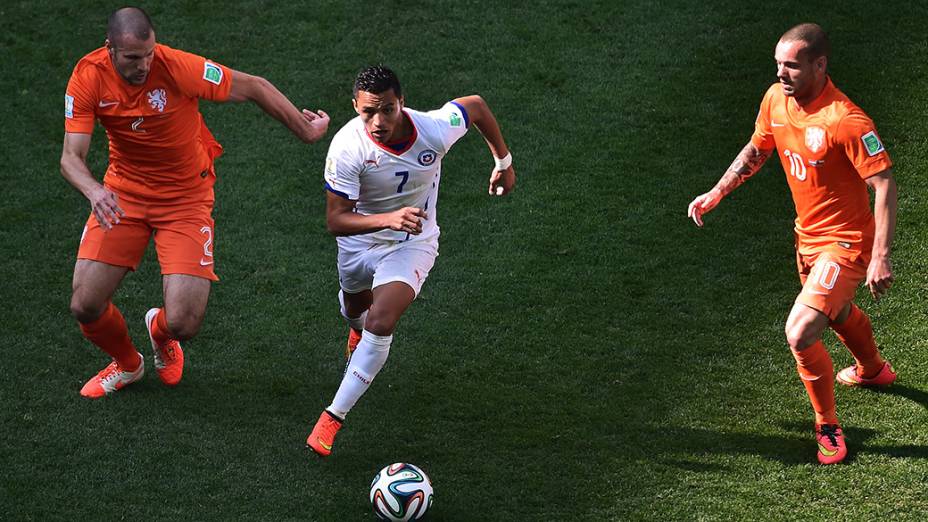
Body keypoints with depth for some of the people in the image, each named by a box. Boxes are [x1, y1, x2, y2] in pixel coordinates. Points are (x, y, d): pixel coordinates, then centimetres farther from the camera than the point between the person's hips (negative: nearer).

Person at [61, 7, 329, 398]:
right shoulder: (88, 76, -16)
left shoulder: (178, 67, -25)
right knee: (85, 306, -7)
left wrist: (305, 130, -4)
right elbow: (71, 156, -20)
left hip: (186, 198, -3)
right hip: (122, 192, 3)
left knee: (182, 324, -13)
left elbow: (254, 87, -13)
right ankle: (127, 364, 29)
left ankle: (160, 333, 29)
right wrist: (94, 190, -42)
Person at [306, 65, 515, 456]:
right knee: (356, 309, 30)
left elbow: (475, 105, -7)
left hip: (412, 243, -2)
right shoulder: (347, 147, -33)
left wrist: (504, 162, 5)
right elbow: (335, 220, -30)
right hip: (359, 239, 2)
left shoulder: (435, 129, -30)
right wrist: (388, 219, -47)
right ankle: (359, 330, 71)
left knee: (381, 323, -23)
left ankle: (334, 417, -12)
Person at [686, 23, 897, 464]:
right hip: (808, 234, 8)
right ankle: (873, 370, 64)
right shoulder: (776, 100, -6)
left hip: (845, 243, -8)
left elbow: (884, 184, -27)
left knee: (800, 333, -19)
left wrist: (881, 258, -29)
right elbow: (756, 150, 14)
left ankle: (828, 427, 3)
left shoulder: (846, 121, -30)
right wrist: (718, 193, 7)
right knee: (839, 312, 32)